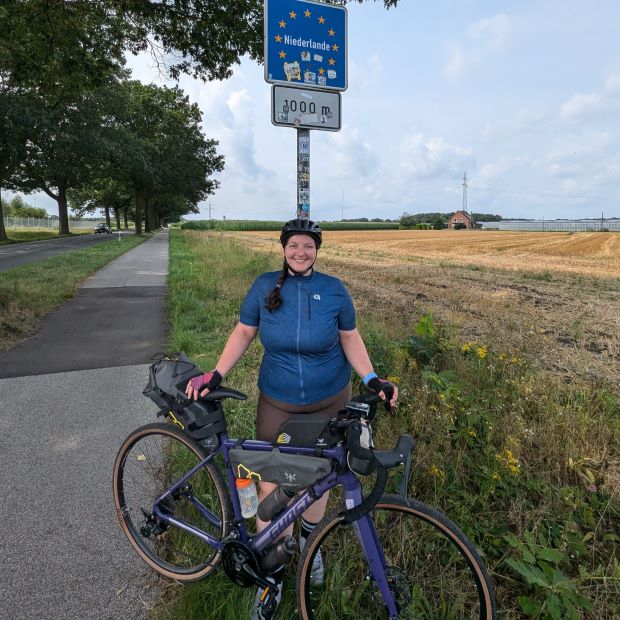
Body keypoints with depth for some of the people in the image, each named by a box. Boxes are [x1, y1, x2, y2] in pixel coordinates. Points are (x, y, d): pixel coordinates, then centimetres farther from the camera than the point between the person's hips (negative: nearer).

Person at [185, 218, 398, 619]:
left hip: (329, 401, 1)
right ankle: (272, 571, 26)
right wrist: (216, 375, -11)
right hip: (278, 403, 0)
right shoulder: (265, 286, -5)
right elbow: (244, 333, 0)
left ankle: (309, 541, 46)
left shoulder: (334, 290, -6)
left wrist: (372, 379, -12)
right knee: (270, 485, 2)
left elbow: (350, 337, 1)